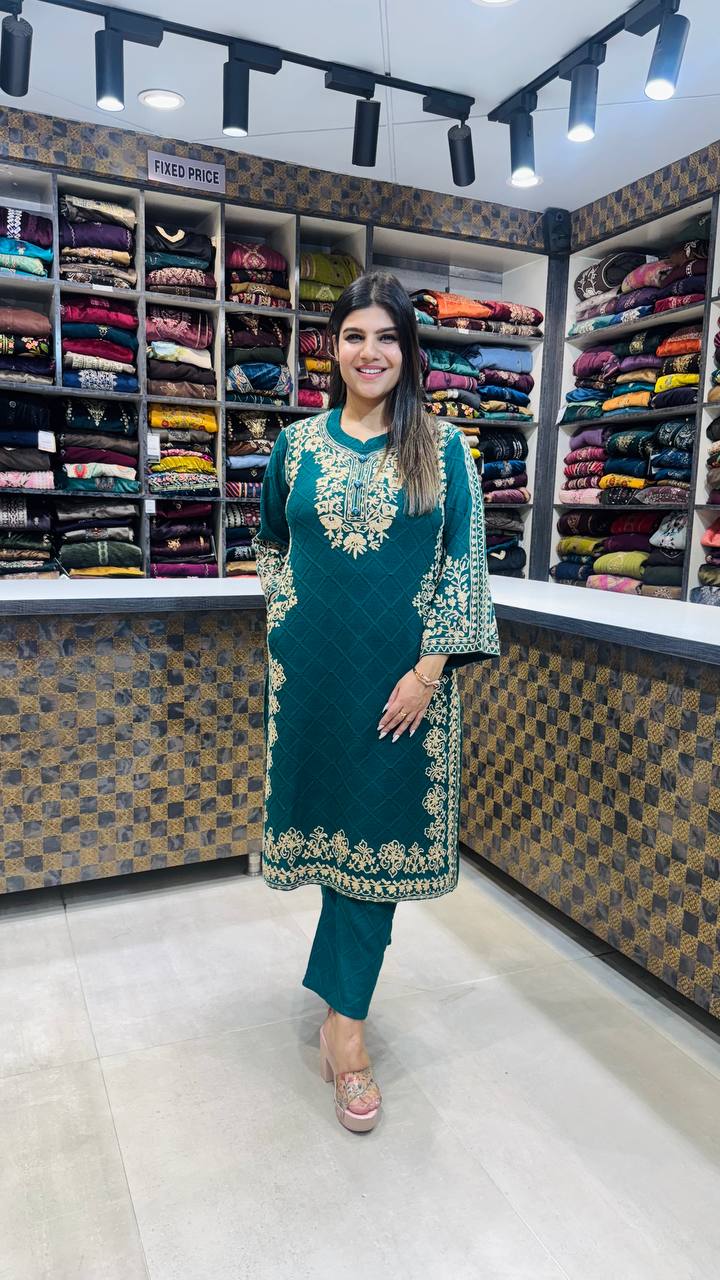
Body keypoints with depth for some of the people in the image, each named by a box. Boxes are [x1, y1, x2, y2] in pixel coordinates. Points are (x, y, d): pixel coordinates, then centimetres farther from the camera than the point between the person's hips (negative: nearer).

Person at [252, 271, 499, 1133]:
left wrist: (429, 666, -11)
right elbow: (271, 543, 19)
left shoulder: (442, 448, 1)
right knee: (328, 811, 11)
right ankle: (348, 996, 35)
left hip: (400, 672, -2)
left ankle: (343, 1014, 17)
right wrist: (288, 621, 9)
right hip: (312, 665, 2)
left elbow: (463, 560, -4)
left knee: (378, 827, 3)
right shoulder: (297, 444, 6)